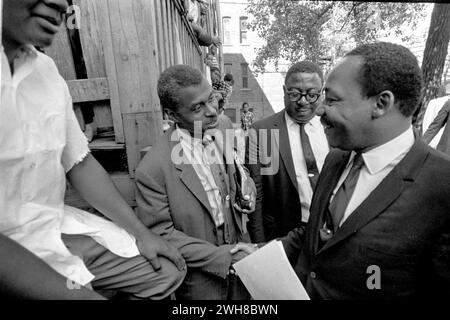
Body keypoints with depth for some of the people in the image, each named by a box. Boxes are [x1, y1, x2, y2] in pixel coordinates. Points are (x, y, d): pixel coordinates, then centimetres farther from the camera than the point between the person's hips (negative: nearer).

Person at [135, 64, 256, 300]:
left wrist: (247, 196, -14)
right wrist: (220, 256, -20)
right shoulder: (153, 169, -24)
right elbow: (159, 233, -17)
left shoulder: (224, 133, -8)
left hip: (238, 260, 5)